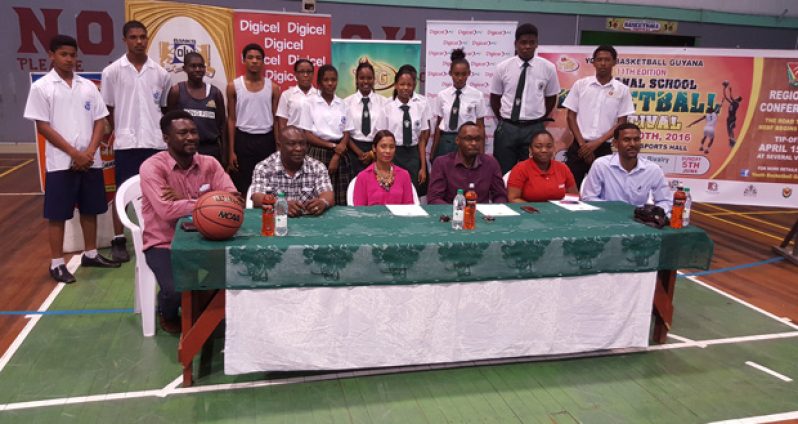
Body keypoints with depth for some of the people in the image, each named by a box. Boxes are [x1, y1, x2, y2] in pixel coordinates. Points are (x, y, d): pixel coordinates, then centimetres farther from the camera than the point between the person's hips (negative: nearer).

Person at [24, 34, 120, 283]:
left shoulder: (88, 86, 9)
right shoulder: (41, 87, -2)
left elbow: (100, 121, 6)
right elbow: (43, 127, -7)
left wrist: (89, 152, -8)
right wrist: (74, 153, -13)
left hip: (91, 161, 4)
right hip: (60, 163, -4)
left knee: (90, 210, 13)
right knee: (57, 214, 2)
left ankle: (90, 254, 27)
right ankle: (57, 263, 12)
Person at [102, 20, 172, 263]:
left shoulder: (160, 73, 5)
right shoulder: (112, 71, -1)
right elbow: (108, 109, 5)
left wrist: (165, 134, 10)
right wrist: (118, 133, 4)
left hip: (156, 142, 2)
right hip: (126, 142, -2)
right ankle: (119, 241, 14)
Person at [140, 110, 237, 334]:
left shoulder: (209, 164, 2)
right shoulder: (152, 167, -12)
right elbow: (166, 211, -25)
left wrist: (184, 199, -21)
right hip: (163, 244, -4)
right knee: (177, 289, -27)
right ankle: (167, 315, 13)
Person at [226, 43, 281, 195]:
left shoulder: (273, 87, 5)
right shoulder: (233, 86, 2)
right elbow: (231, 120, 3)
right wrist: (231, 151, -3)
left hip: (266, 140, 1)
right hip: (243, 140, -1)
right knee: (242, 187, 1)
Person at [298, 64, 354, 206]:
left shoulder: (342, 104, 9)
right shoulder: (310, 103, 0)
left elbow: (346, 134, 6)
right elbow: (307, 135, -4)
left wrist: (337, 156, -8)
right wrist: (332, 146, -11)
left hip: (339, 155, 3)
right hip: (317, 154, -3)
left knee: (340, 201, -1)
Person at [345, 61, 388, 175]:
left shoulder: (384, 102, 3)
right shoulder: (347, 102, 3)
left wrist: (373, 153, -7)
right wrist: (359, 153, -9)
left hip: (378, 151, 0)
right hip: (354, 151, 0)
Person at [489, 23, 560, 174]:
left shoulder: (548, 68, -2)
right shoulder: (503, 67, -2)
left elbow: (551, 97, 10)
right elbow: (494, 97, 9)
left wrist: (540, 119, 8)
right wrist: (502, 120, 8)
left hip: (534, 128, 0)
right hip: (507, 128, 0)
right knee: (503, 172, 7)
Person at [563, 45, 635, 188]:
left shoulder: (622, 90, 2)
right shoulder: (580, 85, 3)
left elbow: (621, 123, 1)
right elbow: (571, 117, 3)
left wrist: (597, 143, -10)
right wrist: (582, 144, -6)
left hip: (604, 149, 0)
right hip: (579, 147, 0)